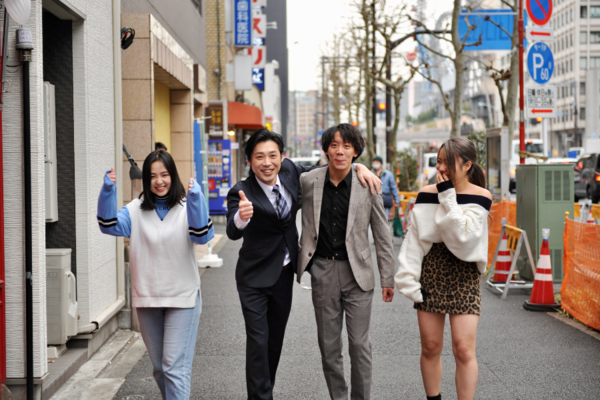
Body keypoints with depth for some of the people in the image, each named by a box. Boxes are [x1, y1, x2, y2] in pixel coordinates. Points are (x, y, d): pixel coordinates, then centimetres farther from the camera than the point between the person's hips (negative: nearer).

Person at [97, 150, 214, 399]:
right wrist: (108, 191, -26)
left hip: (182, 298, -4)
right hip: (147, 298, 4)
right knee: (159, 367, 17)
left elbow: (202, 236, -21)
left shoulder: (186, 207, -5)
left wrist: (196, 200, -37)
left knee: (175, 367, -8)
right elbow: (110, 225, -10)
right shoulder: (136, 210, 4)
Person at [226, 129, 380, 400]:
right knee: (258, 341, -7)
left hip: (284, 273, 6)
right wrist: (241, 217, -63)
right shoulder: (242, 193, -23)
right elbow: (233, 232, -40)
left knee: (276, 339, 17)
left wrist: (358, 167, -4)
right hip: (255, 276, -5)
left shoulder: (288, 170, -8)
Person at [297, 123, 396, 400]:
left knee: (359, 344, 2)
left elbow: (382, 236, 1)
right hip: (322, 271, 2)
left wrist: (388, 278, 3)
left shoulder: (367, 185, -5)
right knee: (328, 345, 10)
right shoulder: (308, 182, -2)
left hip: (357, 272, -2)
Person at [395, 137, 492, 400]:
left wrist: (448, 195, -16)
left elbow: (462, 236, -20)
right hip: (430, 274, 3)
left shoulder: (479, 197, -5)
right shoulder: (427, 194, 2)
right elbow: (414, 239, 3)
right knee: (430, 348, 7)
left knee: (463, 350, -7)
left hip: (463, 277, -2)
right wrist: (409, 280, -5)